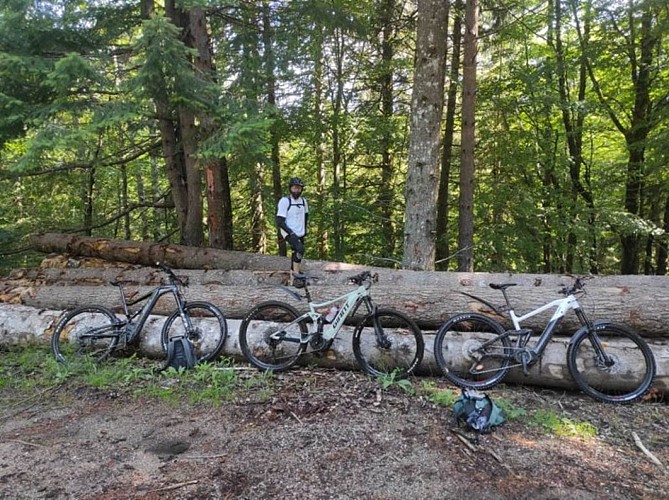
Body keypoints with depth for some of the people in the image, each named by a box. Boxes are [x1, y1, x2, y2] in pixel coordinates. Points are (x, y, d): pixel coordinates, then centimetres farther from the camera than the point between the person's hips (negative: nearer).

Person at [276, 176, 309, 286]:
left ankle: (293, 276, 31)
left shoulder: (303, 200, 7)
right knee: (299, 249, -29)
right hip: (289, 233, -7)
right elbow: (279, 221, -17)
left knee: (296, 254, 15)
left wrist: (304, 228, 19)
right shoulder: (285, 201, -13)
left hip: (300, 234, 7)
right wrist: (291, 232, -23)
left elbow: (306, 215, 26)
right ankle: (296, 276, -23)